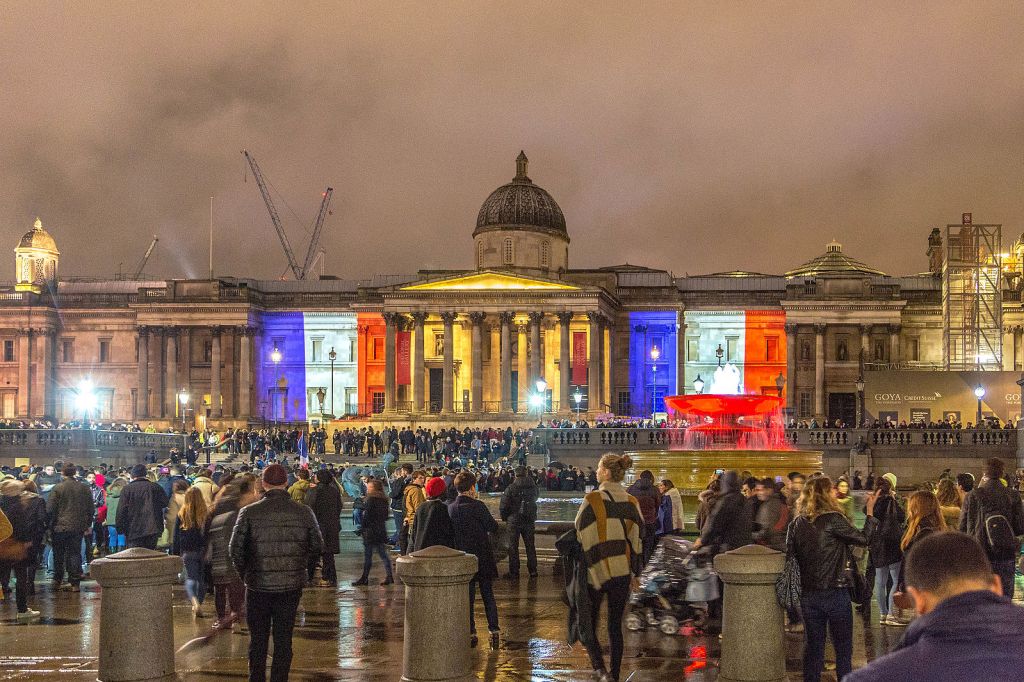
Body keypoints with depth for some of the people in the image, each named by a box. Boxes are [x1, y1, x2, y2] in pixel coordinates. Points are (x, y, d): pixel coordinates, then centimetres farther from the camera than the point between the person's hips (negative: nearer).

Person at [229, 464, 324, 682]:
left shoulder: (249, 513, -9)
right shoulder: (304, 512, -4)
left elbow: (235, 549, -8)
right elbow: (317, 547, 2)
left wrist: (245, 574, 8)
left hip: (258, 585, -1)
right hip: (292, 585, 1)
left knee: (258, 639, 13)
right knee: (283, 639, 9)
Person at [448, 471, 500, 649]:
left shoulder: (450, 508, -2)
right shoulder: (478, 506, -16)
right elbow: (493, 527, -10)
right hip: (482, 556, -3)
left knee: (467, 596, 10)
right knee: (488, 595, 8)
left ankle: (471, 633, 11)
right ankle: (493, 630, 5)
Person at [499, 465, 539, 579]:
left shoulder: (511, 488, -14)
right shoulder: (532, 487, -3)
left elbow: (503, 506, -14)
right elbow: (537, 495, 20)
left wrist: (505, 518, 3)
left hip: (514, 521, -3)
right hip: (529, 521, 3)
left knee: (513, 547, 5)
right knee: (530, 545, 14)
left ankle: (514, 572, 6)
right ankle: (532, 571, 17)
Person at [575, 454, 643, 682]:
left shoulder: (592, 500, -13)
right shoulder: (631, 502, 2)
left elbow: (581, 538, -12)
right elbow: (636, 541, 6)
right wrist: (633, 573, 14)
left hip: (594, 571, -4)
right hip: (622, 573, 4)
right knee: (615, 626, 14)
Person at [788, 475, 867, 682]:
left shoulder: (797, 524, 3)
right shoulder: (833, 520, -14)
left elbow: (791, 556, 7)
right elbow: (863, 540, -11)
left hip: (808, 594, 5)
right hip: (835, 593, -5)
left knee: (813, 645, 12)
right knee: (843, 646, 7)